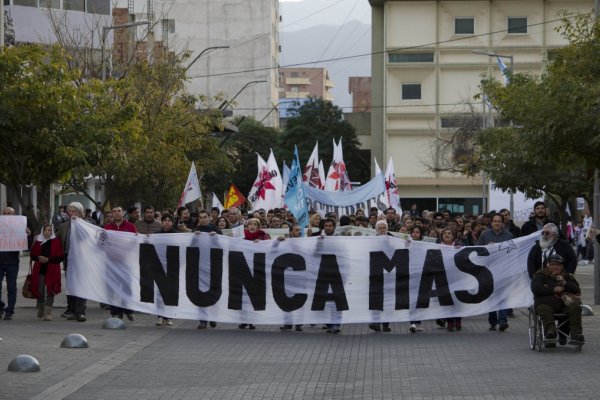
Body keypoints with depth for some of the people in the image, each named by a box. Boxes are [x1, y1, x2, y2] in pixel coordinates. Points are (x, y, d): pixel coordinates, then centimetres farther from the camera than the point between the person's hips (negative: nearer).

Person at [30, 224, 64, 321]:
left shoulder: (56, 241, 0)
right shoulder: (38, 241, 8)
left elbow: (60, 257, -5)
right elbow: (32, 255, 13)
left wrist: (48, 259, -16)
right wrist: (38, 258, -8)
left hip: (52, 271, -3)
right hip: (40, 270, 3)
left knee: (50, 291, -6)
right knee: (40, 291, 6)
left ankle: (48, 313, -2)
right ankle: (40, 311, 27)